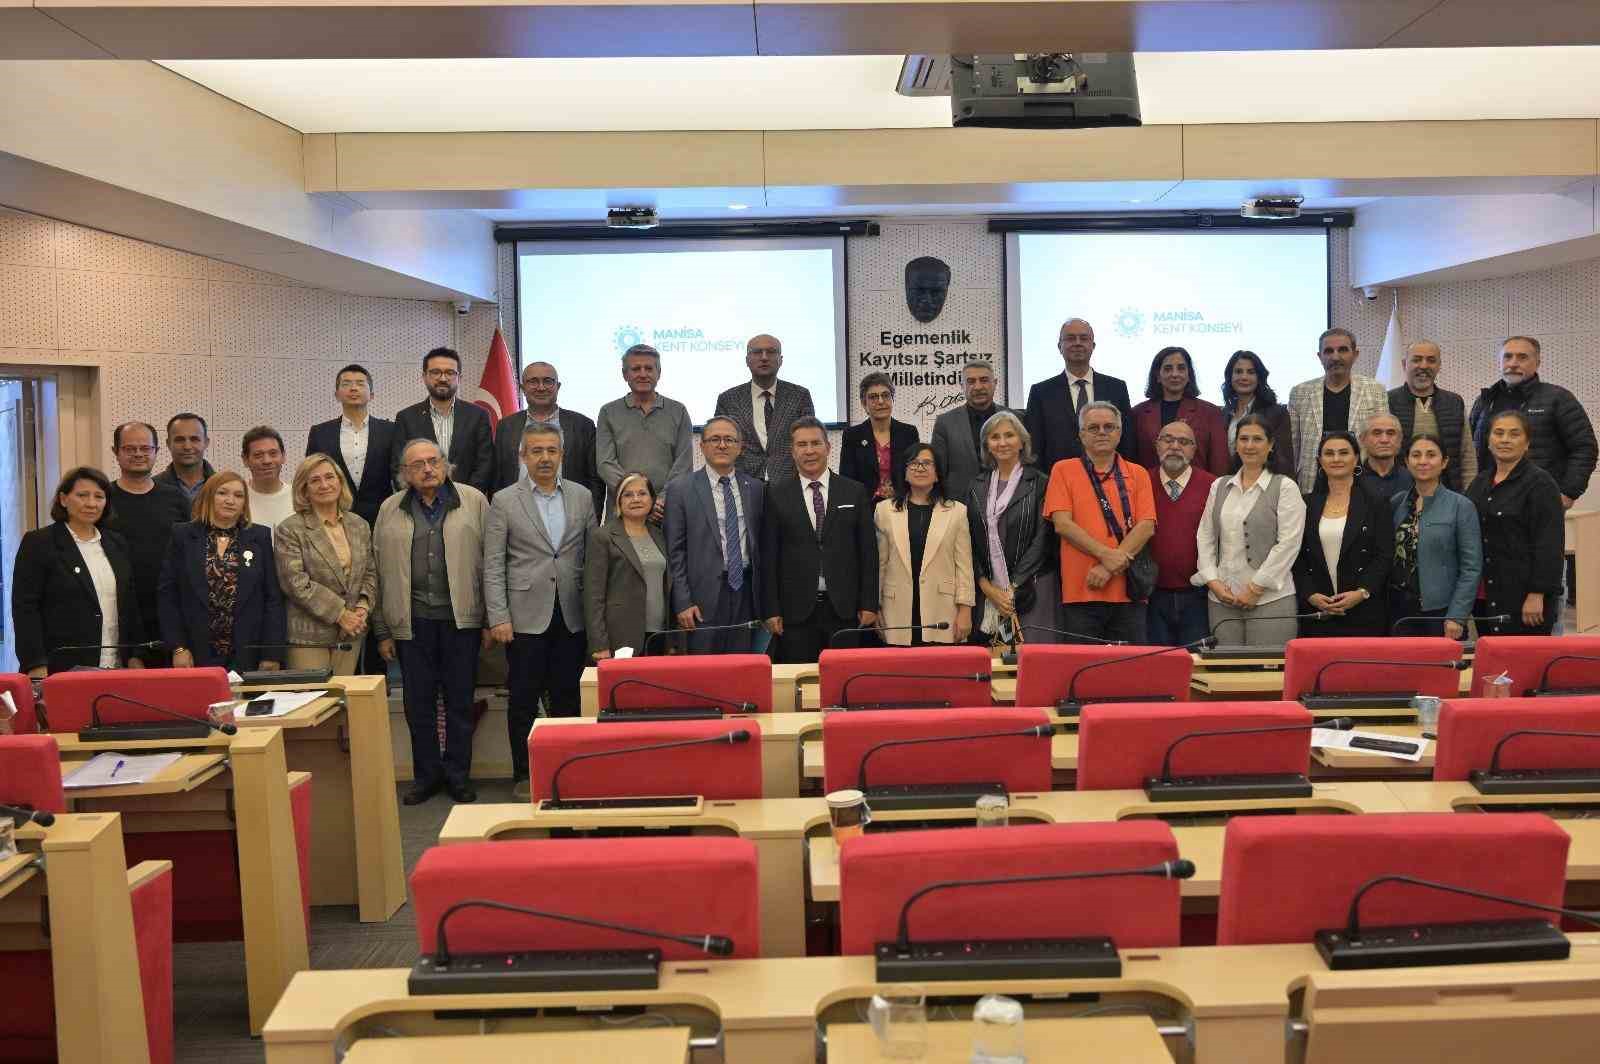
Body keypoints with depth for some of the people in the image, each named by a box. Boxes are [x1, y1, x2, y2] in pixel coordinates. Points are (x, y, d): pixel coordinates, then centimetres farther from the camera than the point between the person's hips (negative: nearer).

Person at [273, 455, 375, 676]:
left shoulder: (360, 526, 13)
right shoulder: (289, 530, -5)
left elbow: (370, 573, 15)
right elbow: (295, 582, -12)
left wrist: (364, 605, -4)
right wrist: (340, 614, -14)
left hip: (351, 632, 5)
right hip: (308, 636, -4)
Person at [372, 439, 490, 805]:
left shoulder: (473, 501, 2)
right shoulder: (390, 510, 7)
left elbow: (489, 562, 1)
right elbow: (381, 572, 8)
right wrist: (383, 631, 5)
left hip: (461, 618, -1)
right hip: (412, 621, 2)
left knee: (460, 701, 6)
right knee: (418, 703, 7)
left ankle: (458, 775, 18)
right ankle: (426, 774, 21)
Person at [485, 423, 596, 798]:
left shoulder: (582, 496, 7)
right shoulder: (504, 501, 0)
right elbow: (493, 564, -2)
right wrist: (498, 618, -9)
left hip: (572, 616, 2)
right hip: (526, 616, -2)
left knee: (567, 697, 7)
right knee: (524, 699, 4)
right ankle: (524, 774, 14)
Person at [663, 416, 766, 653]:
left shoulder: (755, 488, 10)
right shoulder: (681, 489, 0)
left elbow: (760, 544, 13)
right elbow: (675, 551, -2)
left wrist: (764, 600, 8)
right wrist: (683, 603, -9)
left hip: (745, 592, 3)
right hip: (704, 595, -3)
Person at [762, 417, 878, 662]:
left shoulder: (855, 492, 7)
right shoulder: (776, 495, 4)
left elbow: (868, 551, 7)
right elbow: (768, 556, 2)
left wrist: (869, 604, 2)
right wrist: (770, 610, -3)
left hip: (844, 608, 1)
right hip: (795, 610, -1)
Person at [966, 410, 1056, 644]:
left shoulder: (1039, 484, 0)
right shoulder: (977, 488, 13)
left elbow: (1042, 541, -6)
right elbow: (971, 542, 10)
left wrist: (1014, 589, -10)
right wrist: (987, 587, -3)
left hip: (1030, 590, -3)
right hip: (988, 593, 3)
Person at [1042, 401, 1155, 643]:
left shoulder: (1138, 475, 11)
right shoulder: (1064, 471, 7)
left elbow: (1146, 527, 0)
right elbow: (1062, 523, -5)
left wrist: (1109, 567, -12)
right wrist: (1106, 555, -14)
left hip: (1128, 593, 2)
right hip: (1080, 593, -2)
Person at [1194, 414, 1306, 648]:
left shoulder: (1285, 487, 0)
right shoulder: (1219, 487, 14)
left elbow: (1288, 544, -7)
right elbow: (1205, 538, 12)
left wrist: (1256, 588, -10)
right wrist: (1213, 582, -1)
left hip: (1270, 598, -4)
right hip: (1222, 598, 4)